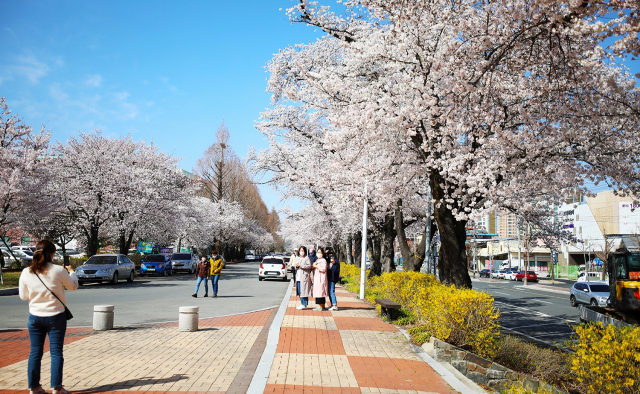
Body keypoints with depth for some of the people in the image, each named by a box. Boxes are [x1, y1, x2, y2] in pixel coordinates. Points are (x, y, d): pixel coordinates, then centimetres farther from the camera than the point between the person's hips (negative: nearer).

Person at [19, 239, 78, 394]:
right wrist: (71, 272, 20)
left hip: (35, 317, 3)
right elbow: (73, 286, 2)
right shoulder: (58, 271, -14)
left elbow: (23, 296, 6)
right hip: (56, 317, -3)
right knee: (56, 352, 4)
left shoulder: (26, 272, -5)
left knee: (35, 352, 13)